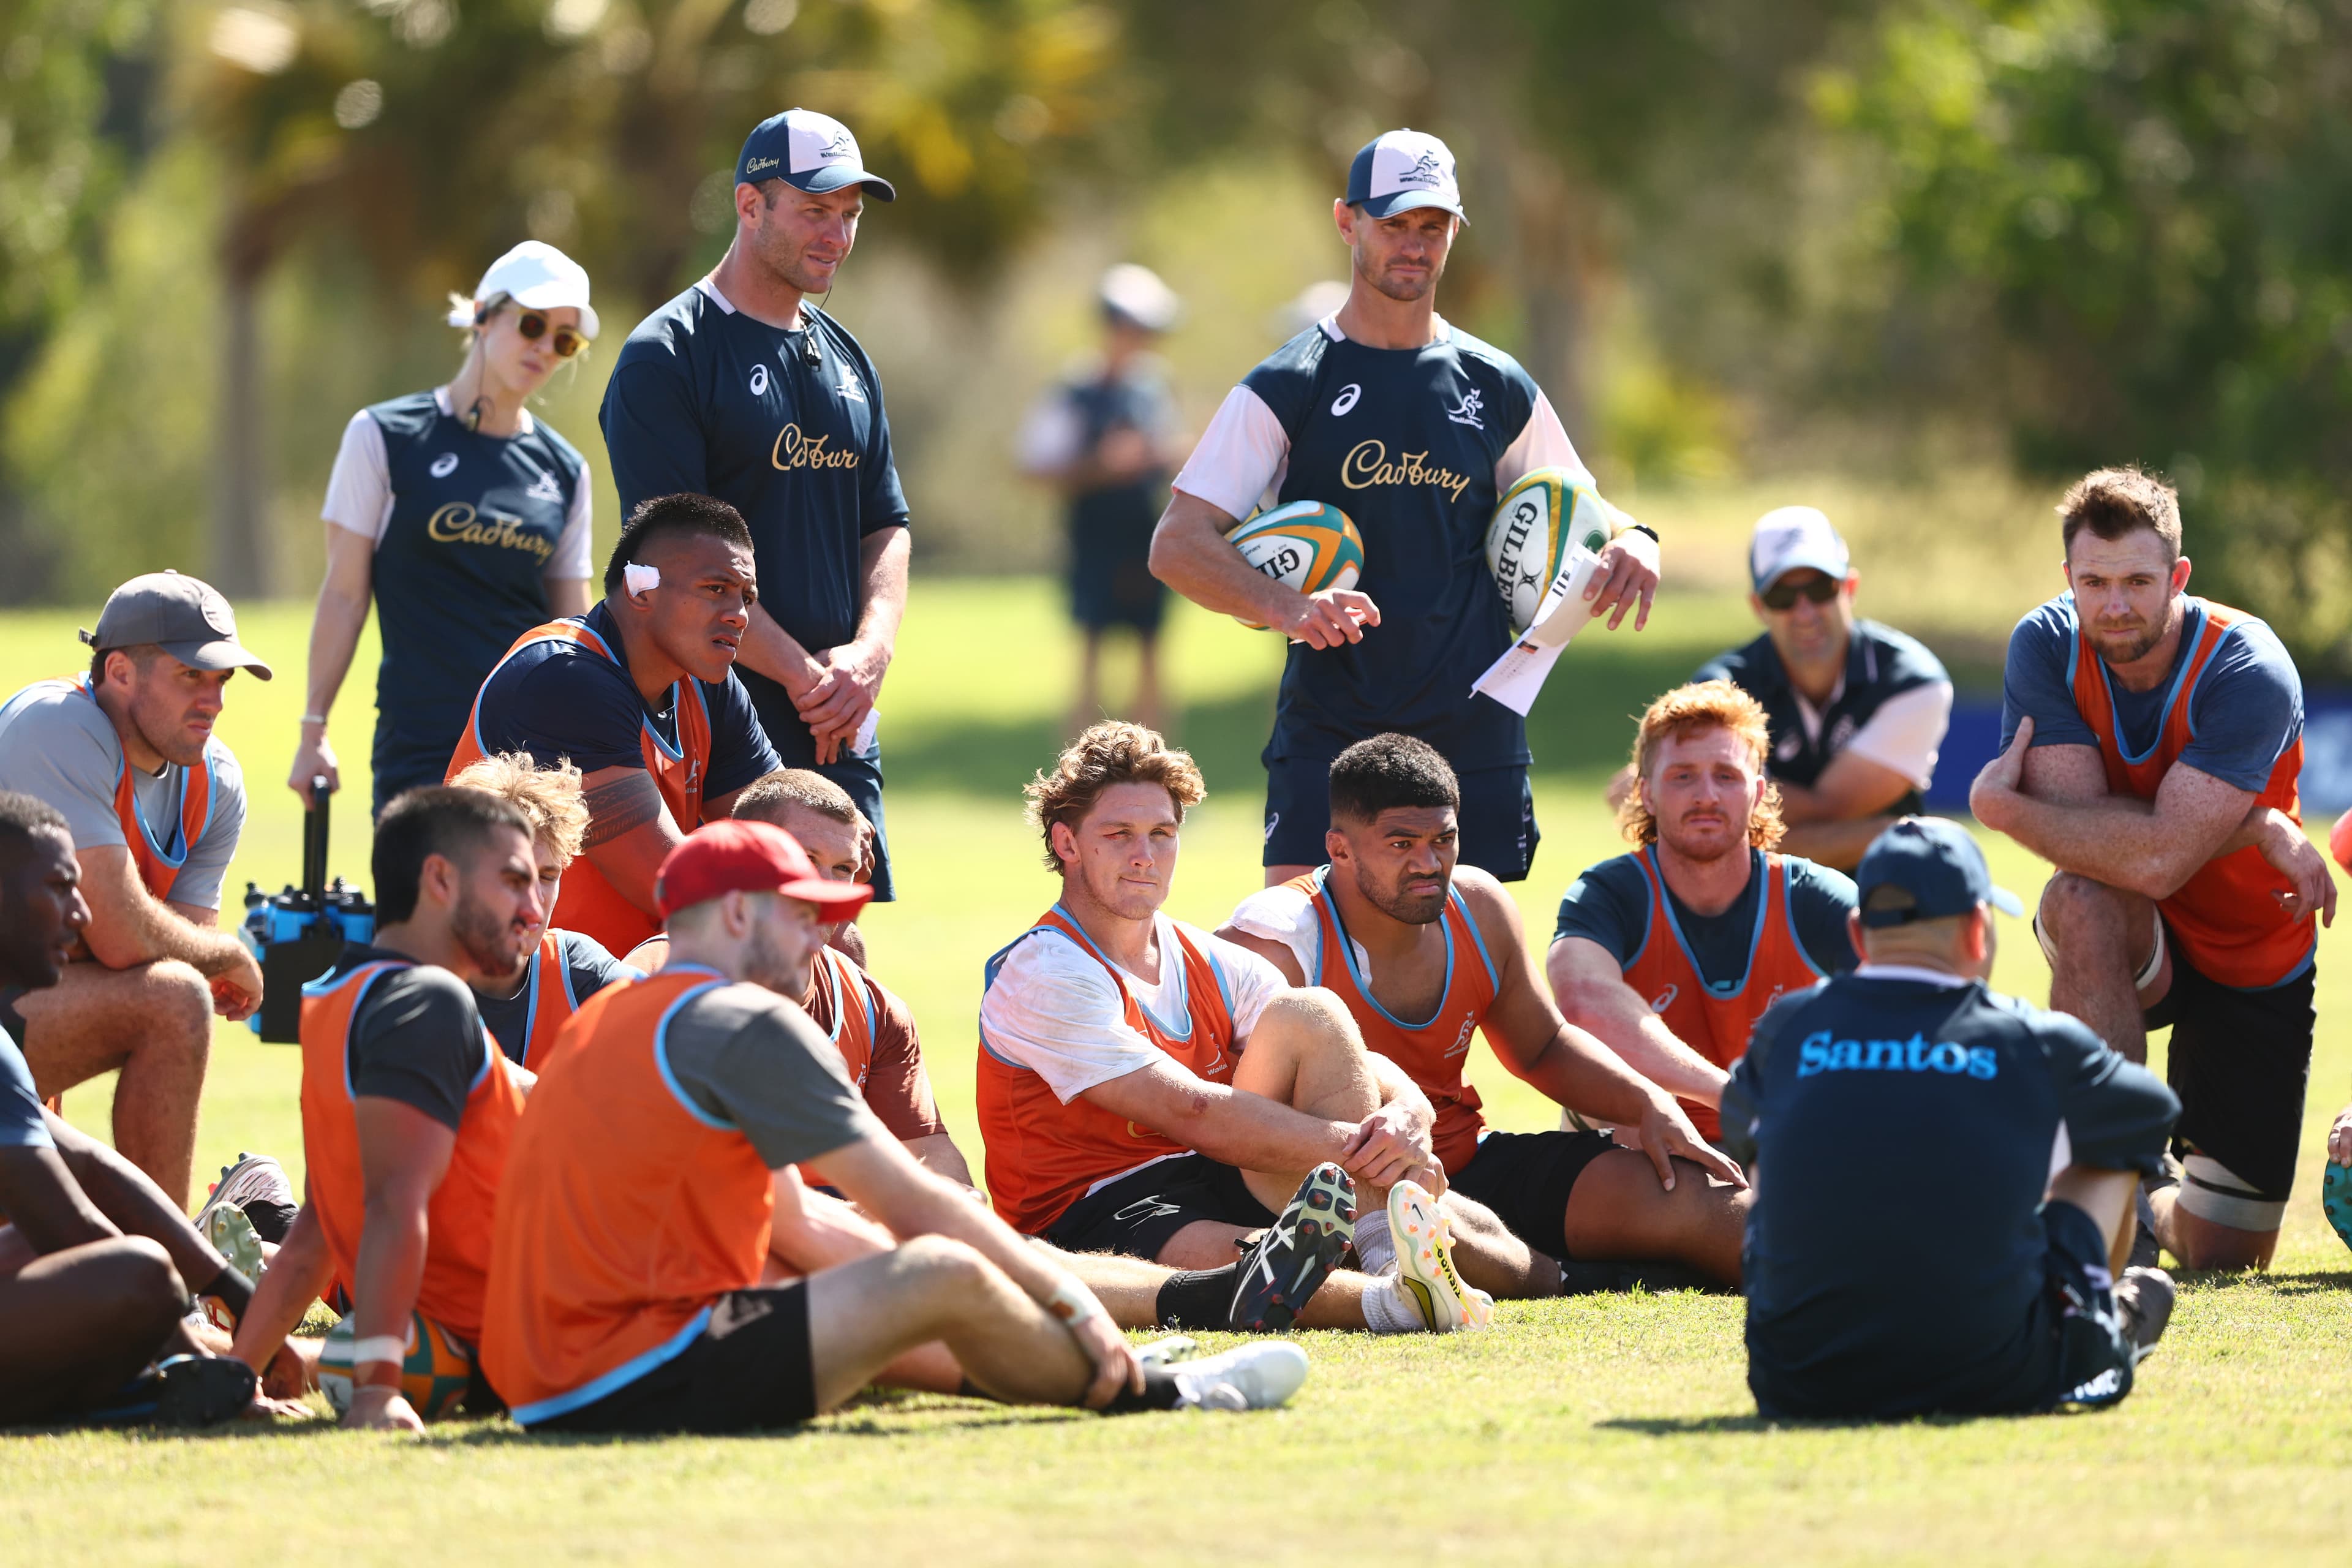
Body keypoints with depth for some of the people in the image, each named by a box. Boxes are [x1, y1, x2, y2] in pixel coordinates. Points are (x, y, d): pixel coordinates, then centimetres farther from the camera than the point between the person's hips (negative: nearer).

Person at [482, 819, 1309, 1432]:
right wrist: (1068, 1300, 4)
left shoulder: (605, 1019, 21)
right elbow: (914, 1207, -7)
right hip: (636, 1381, -10)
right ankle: (1146, 1395, 11)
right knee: (946, 1281, -10)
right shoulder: (745, 1021, -8)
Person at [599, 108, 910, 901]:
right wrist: (804, 673, -16)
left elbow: (886, 525, 18)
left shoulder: (846, 359, 17)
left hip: (842, 731, 7)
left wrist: (870, 651, -3)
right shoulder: (666, 355, -6)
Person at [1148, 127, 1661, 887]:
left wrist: (1631, 544, -2)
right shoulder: (1287, 389, 0)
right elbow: (1176, 546, -6)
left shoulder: (1499, 390, 11)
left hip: (1476, 738, 3)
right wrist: (1287, 607, -24)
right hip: (1328, 732, -3)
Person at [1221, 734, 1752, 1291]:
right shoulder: (1274, 946, -18)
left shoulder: (1480, 909, 5)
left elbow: (1545, 1048, 23)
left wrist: (1651, 1105, 5)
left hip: (1466, 1159, 7)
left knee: (1688, 1202, -9)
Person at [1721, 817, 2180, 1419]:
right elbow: (2155, 1116, 19)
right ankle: (2109, 1324, 51)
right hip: (1991, 1385, -2)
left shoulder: (1788, 1029, 2)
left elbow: (1739, 1129, 27)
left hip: (1799, 1386, 2)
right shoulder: (2038, 1042, -3)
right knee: (2111, 1148, 22)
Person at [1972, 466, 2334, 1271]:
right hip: (2131, 948, 1)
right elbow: (2081, 815, -24)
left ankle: (2151, 1204, 38)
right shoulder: (2047, 648, -14)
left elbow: (2159, 859, -34)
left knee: (2224, 1256, -2)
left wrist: (2001, 804, -27)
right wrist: (2254, 829, -30)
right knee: (2082, 898, -38)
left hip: (2252, 962, -1)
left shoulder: (2249, 673, -25)